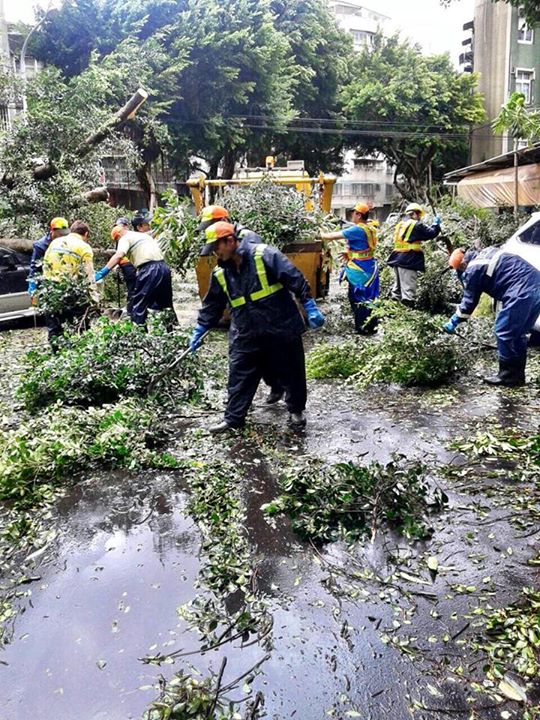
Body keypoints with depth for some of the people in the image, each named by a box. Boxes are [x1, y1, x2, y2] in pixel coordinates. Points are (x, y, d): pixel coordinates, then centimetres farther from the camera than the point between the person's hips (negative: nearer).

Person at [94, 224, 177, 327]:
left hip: (149, 269, -8)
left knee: (138, 305, 0)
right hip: (164, 266, 8)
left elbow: (118, 256, -13)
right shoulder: (145, 235, 28)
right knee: (165, 304, 20)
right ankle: (173, 329, 26)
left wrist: (103, 271, -20)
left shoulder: (125, 238, 5)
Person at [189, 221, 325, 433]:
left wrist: (310, 307, -16)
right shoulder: (220, 273, 4)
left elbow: (296, 280, -15)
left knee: (292, 372, 11)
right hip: (246, 335, 4)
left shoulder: (264, 255, -15)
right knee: (239, 376, 4)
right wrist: (199, 330, 17)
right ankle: (233, 419, 16)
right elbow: (212, 305, 15)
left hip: (282, 328, -4)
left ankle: (296, 410, 32)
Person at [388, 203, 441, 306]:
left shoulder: (400, 225, 18)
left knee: (398, 285, 17)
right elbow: (431, 233, -5)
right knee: (408, 288, -11)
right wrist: (436, 223, 12)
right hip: (408, 260, -8)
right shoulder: (417, 225, -6)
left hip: (397, 258, 8)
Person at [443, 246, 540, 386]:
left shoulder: (473, 269, -4)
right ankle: (517, 374, 24)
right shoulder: (485, 254, 22)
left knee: (504, 333, 0)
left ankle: (507, 376, 6)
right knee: (518, 333, 17)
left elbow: (469, 301, 1)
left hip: (522, 292, -10)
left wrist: (454, 321, 9)